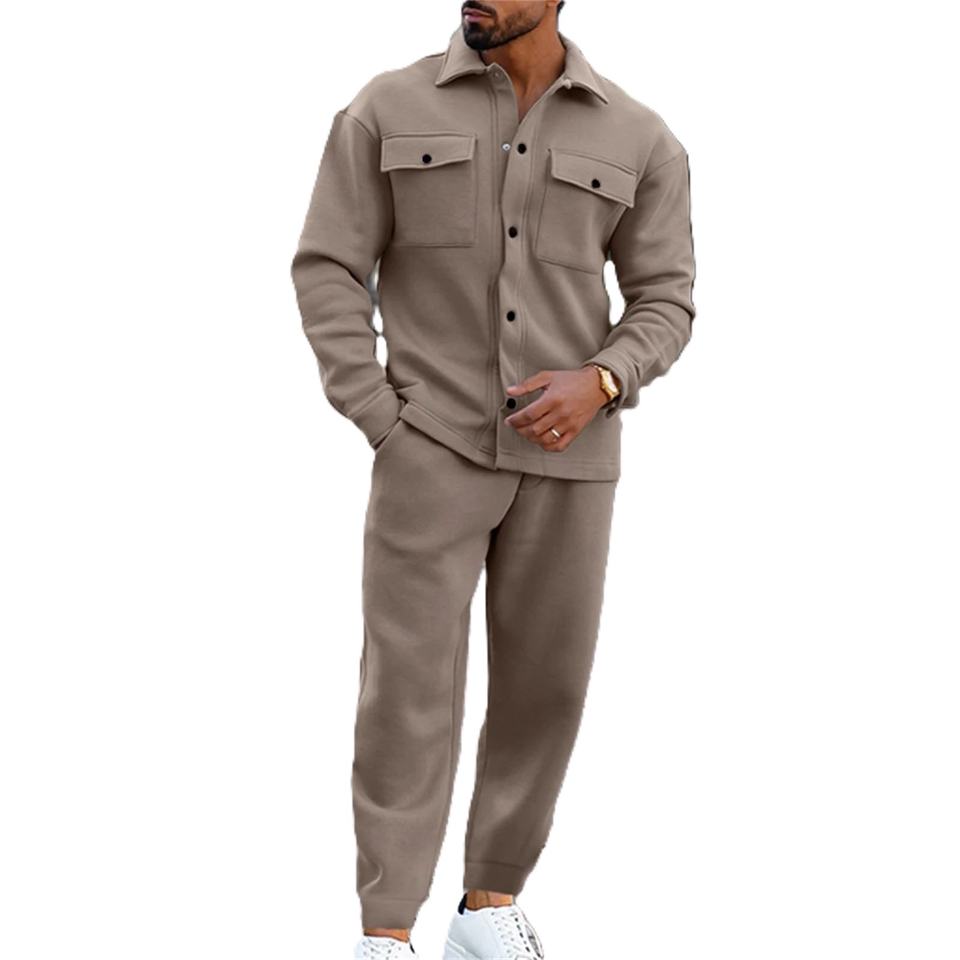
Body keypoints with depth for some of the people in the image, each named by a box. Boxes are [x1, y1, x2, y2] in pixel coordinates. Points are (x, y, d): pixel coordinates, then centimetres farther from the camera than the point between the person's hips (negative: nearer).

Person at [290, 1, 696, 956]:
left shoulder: (639, 139, 0)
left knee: (543, 686, 6)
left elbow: (664, 300, 5)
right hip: (432, 447, -2)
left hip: (566, 457, 2)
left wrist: (599, 382, -15)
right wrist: (381, 424, -10)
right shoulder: (388, 109, -3)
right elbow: (329, 269, -3)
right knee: (409, 687, -6)